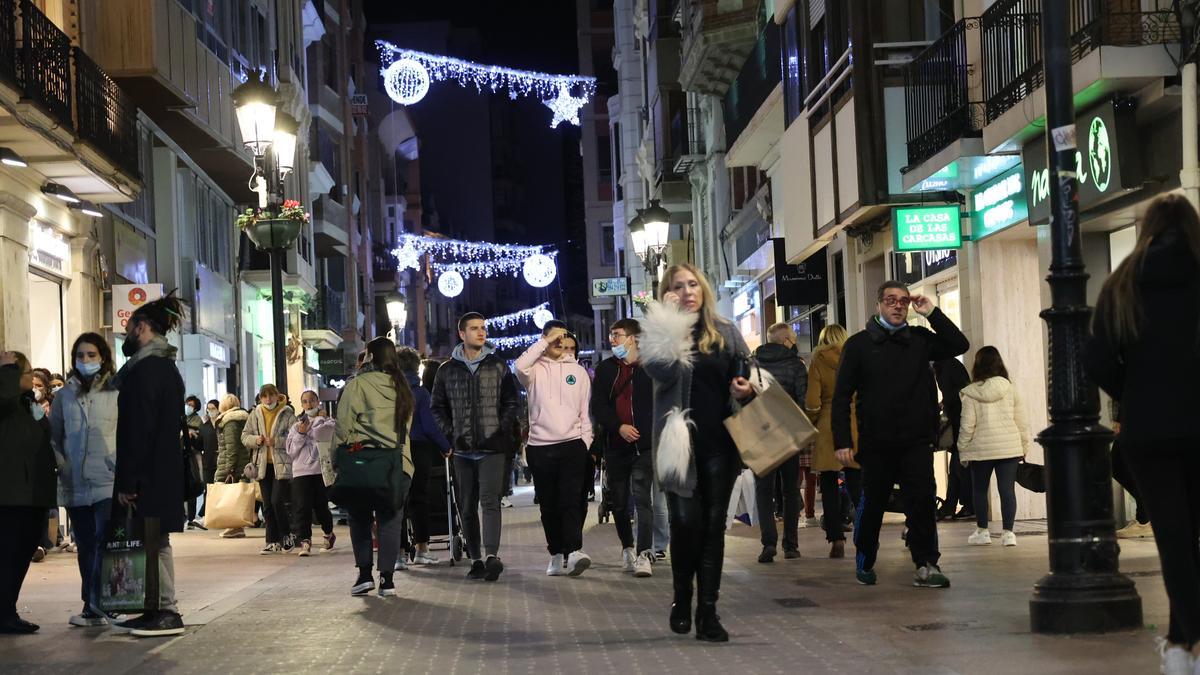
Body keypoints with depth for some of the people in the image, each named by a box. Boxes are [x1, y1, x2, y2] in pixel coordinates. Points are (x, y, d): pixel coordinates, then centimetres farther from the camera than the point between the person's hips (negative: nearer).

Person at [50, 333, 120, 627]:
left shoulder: (116, 393, 0)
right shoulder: (64, 396, 12)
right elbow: (53, 438, 16)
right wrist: (62, 467, 2)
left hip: (108, 484, -4)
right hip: (75, 487, 4)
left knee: (104, 544, -13)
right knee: (85, 548, 8)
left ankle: (97, 604, -13)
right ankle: (93, 608, 14)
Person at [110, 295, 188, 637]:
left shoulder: (144, 370, -14)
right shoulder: (167, 367, 17)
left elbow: (137, 430, -19)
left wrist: (126, 482, -19)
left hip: (148, 476, -10)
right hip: (166, 474, 10)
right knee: (156, 542, 12)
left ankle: (166, 611, -6)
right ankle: (160, 610, 16)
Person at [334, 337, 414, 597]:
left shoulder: (358, 384, -5)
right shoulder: (402, 388, 11)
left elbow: (344, 425, -6)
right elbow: (406, 426, 14)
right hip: (399, 461, 3)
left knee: (360, 519, 9)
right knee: (390, 521, 5)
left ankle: (365, 574, 3)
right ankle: (387, 579, 1)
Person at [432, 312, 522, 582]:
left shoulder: (498, 366, 5)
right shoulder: (447, 370, 8)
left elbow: (513, 401, 8)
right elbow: (438, 407, 14)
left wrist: (501, 430, -3)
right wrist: (450, 433, 2)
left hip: (492, 447, -3)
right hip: (462, 449, 3)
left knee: (490, 500, -16)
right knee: (467, 507, 5)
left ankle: (491, 555, -24)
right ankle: (476, 559, 12)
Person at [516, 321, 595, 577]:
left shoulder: (578, 371, 12)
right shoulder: (535, 369, 6)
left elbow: (586, 411, 13)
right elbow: (521, 366, -19)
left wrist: (587, 443, 4)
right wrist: (545, 342, -12)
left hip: (572, 445, -1)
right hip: (540, 447, 1)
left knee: (570, 500, -13)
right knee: (548, 505, 5)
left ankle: (574, 551, -24)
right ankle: (557, 555, 12)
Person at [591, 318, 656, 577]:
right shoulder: (605, 369, 9)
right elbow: (598, 406, 2)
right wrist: (619, 427, -13)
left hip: (644, 446, -4)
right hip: (616, 446, 4)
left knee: (642, 497, -14)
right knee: (619, 501, 11)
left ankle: (644, 554, -17)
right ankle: (627, 548, 28)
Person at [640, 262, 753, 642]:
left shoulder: (726, 333, 9)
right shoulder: (662, 331, 2)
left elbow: (744, 376, 18)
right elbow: (661, 371, -17)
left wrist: (746, 390, -5)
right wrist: (670, 319, -17)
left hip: (719, 443, 2)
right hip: (681, 442, -2)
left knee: (713, 525, 1)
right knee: (686, 522, -7)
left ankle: (708, 611, 4)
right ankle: (682, 600, 15)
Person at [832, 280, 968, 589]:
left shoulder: (919, 340, 9)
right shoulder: (859, 344, 2)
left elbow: (959, 345, 2)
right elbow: (842, 396, -1)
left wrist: (932, 313, -3)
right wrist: (842, 441, -9)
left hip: (916, 442, 1)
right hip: (876, 444, -1)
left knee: (922, 502, -8)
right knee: (872, 505, 10)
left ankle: (926, 565, -6)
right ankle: (864, 564, 25)